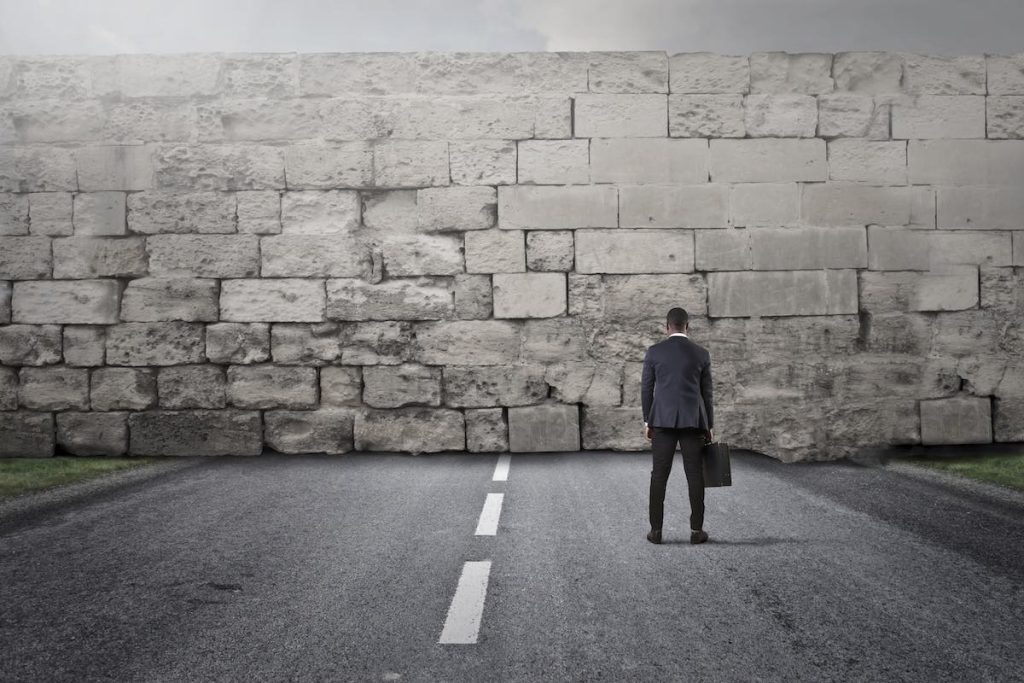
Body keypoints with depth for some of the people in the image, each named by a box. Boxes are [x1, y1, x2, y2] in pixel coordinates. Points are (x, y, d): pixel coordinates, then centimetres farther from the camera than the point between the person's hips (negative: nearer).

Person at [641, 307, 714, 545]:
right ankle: (696, 530, 5)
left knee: (659, 475, 3)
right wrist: (710, 426, 12)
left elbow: (646, 389, 1)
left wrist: (647, 422, 9)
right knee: (695, 475, 4)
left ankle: (656, 529, 3)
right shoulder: (701, 353, 2)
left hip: (663, 420, 0)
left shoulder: (654, 351, -1)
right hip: (693, 420, 0)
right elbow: (706, 392, 5)